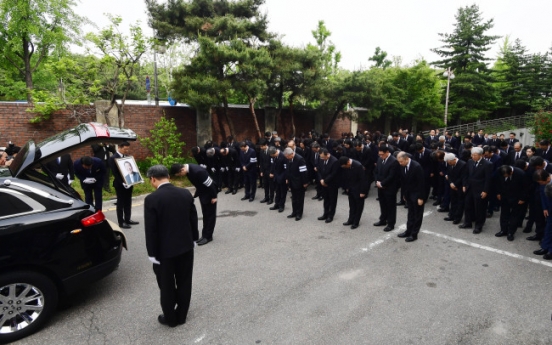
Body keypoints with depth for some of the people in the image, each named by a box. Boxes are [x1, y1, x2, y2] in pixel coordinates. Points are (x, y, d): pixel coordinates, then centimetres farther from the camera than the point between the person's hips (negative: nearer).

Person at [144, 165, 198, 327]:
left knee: (167, 286, 14)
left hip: (164, 250, -4)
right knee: (184, 283, 17)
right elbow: (193, 219, 4)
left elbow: (151, 229, -15)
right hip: (186, 246, 4)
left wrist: (152, 253, -5)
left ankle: (170, 318, 30)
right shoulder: (186, 193, -4)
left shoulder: (151, 199, -17)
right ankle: (181, 316, 33)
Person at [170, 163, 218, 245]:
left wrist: (214, 196, -18)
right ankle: (205, 235, 24)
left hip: (209, 193, -9)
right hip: (202, 193, 9)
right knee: (205, 214, 15)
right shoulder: (188, 169, -7)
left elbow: (210, 184, -26)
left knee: (210, 215, 3)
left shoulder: (198, 171, -34)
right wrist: (196, 194, 13)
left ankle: (208, 236, 11)